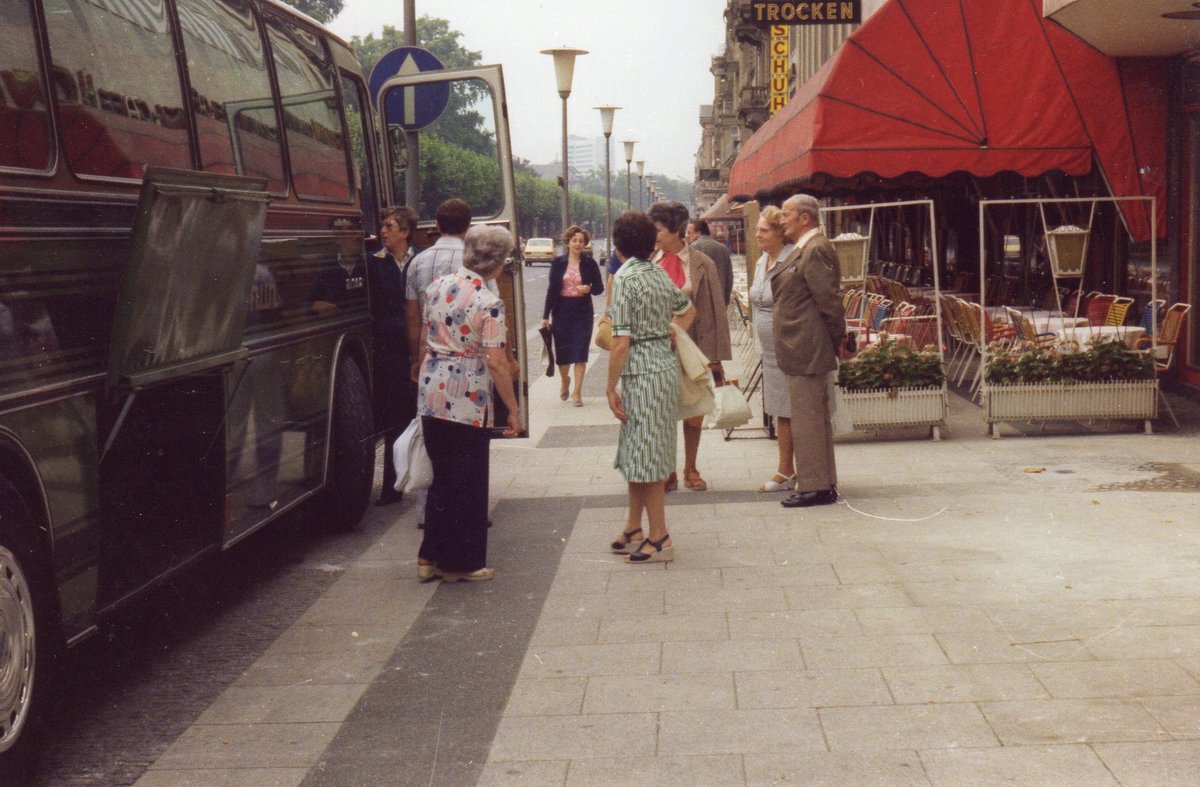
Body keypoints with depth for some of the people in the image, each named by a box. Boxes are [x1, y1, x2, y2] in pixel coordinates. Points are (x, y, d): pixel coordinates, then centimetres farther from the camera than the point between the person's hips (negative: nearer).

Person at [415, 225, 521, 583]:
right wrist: (513, 411, -10)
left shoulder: (437, 286, 5)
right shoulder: (489, 303, -14)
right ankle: (461, 563, 15)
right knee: (468, 483, 6)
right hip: (467, 400, -6)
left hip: (431, 394, 6)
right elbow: (496, 363, -17)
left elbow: (425, 339, 13)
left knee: (442, 477, 17)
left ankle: (430, 557, 21)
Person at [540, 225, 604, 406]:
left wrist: (589, 289, -19)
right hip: (562, 311, 1)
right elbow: (551, 289, 3)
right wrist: (546, 315, 0)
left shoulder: (590, 263, 0)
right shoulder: (558, 262, 1)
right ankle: (565, 381, 35)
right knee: (562, 350, 8)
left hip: (583, 311, -1)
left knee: (580, 351, -3)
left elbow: (600, 288, 4)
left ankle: (577, 391, 2)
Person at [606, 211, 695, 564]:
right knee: (638, 452, 17)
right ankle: (633, 529, 25)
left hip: (642, 372, -8)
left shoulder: (624, 278, -14)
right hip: (666, 365, 8)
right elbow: (688, 309, 26)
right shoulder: (659, 274, 9)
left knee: (643, 456, -1)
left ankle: (660, 538, 4)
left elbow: (622, 340, -17)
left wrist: (611, 388, -12)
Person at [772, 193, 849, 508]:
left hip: (806, 351, -11)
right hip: (805, 352, 11)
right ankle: (823, 485, 22)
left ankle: (815, 488, -1)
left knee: (807, 419, -6)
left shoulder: (815, 250, -16)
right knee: (815, 418, 15)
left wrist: (839, 339, -10)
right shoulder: (803, 249, 16)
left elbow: (829, 299, -17)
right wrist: (837, 340, 19)